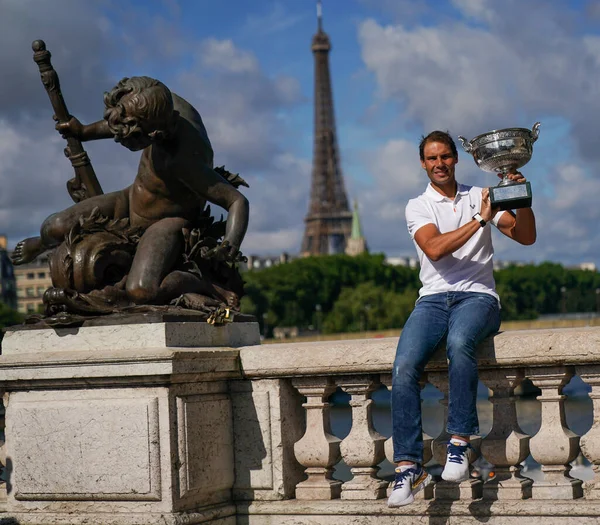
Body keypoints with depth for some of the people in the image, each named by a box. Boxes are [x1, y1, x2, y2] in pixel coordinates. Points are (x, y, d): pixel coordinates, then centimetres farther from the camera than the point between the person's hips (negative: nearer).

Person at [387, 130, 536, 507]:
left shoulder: (480, 196, 16)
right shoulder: (418, 206, 12)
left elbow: (526, 237, 7)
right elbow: (434, 249, -9)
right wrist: (479, 220, -15)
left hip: (478, 296, -1)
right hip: (434, 298, 1)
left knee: (460, 342, -38)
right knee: (404, 366, -27)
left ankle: (460, 442, -29)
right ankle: (409, 466, -23)